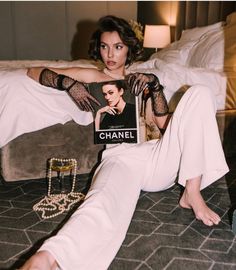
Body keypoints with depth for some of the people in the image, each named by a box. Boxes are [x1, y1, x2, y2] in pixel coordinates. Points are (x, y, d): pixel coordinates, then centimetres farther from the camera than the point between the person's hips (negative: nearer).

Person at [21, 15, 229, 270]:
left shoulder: (140, 81, 27)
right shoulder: (93, 78, 20)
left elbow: (165, 124, 15)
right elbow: (34, 72, 17)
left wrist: (154, 84, 2)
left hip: (159, 156, 4)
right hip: (121, 157, -3)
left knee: (200, 92, -12)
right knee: (104, 204, -39)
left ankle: (192, 193, -18)